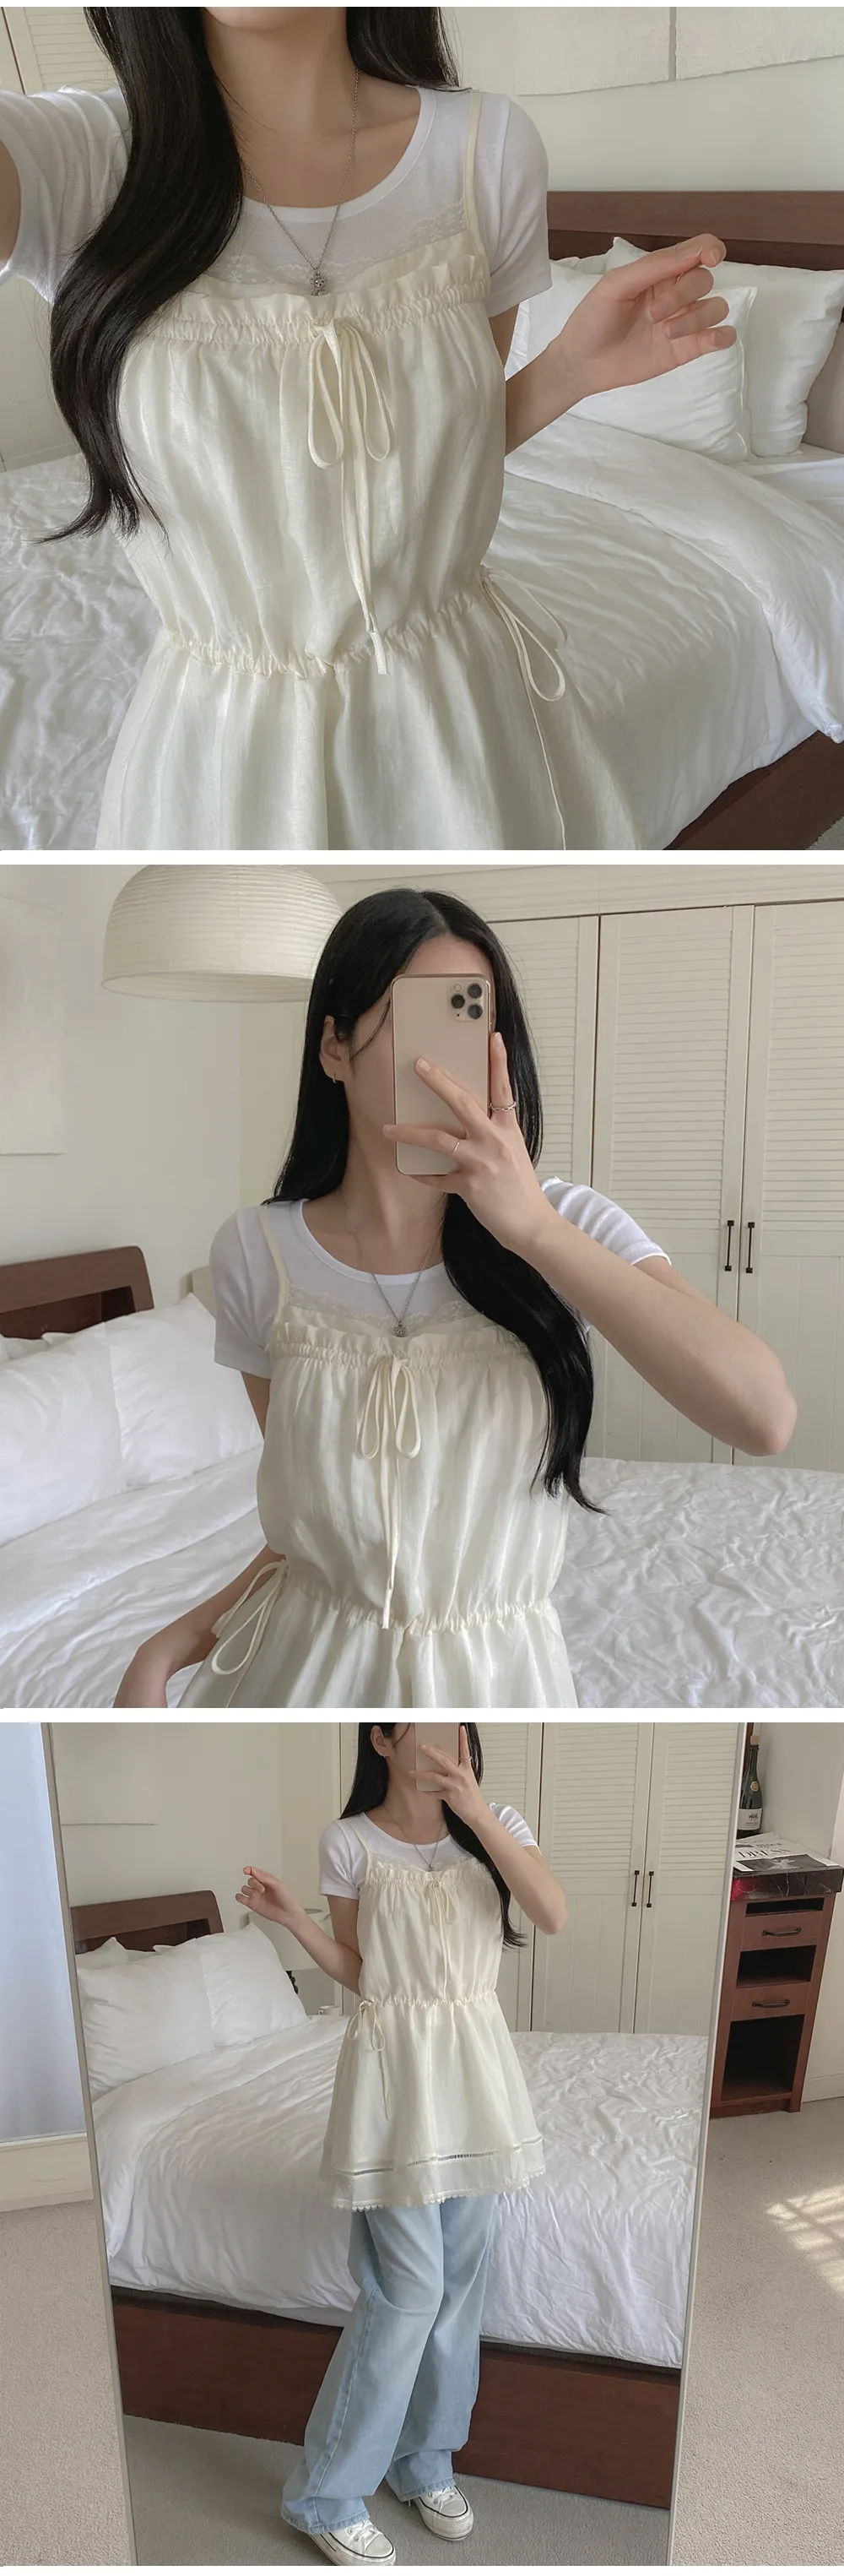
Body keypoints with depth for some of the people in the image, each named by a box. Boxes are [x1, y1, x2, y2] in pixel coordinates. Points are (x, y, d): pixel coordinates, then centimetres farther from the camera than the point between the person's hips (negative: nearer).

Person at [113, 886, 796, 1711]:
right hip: (301, 1664, 1)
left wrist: (529, 1224, -30)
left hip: (495, 1673, 0)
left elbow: (765, 1415, -26)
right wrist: (172, 1644, -12)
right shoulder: (257, 1254, -8)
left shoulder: (568, 1225, -11)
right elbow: (315, 1515, 1)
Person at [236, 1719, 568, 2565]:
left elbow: (554, 1915, -17)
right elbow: (357, 1972, 1)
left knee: (460, 2280, 14)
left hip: (477, 2061, 4)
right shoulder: (350, 1842, -7)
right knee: (407, 2290, -1)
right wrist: (293, 1918, -17)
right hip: (395, 2063, -3)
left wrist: (475, 1809, -25)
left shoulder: (496, 1823, -1)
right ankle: (325, 2494, 18)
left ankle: (424, 2461, 36)